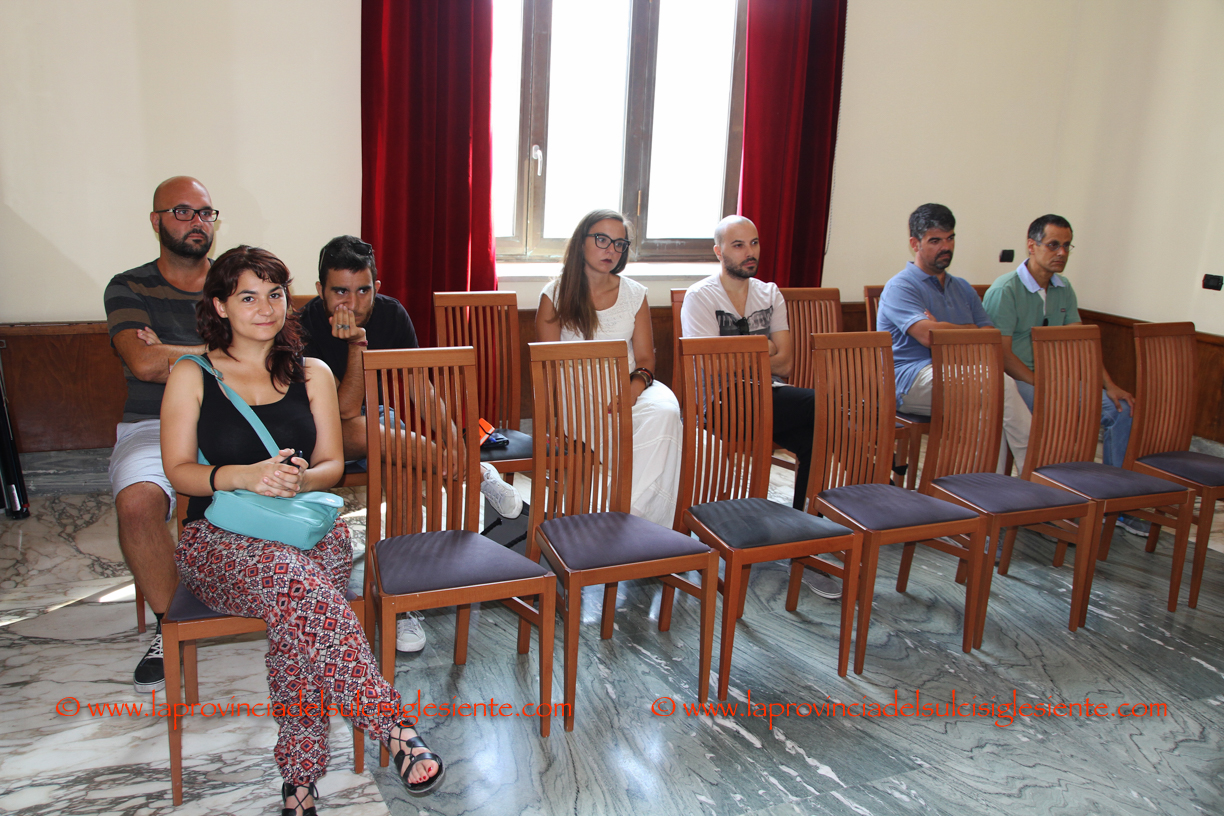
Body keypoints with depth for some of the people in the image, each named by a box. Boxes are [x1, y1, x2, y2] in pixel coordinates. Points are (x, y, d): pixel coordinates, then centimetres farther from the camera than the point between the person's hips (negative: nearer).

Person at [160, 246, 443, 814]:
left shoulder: (312, 374, 15)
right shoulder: (191, 377, 9)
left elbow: (332, 464, 12)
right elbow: (178, 471, 3)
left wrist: (300, 479, -13)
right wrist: (245, 475, -17)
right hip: (221, 537, -2)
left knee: (296, 616, -33)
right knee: (299, 584, -36)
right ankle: (394, 728, -38)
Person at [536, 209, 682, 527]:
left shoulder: (634, 294, 11)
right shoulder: (555, 295, 3)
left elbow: (646, 358, 7)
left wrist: (632, 390, -17)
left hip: (628, 384, 3)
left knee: (664, 412, -31)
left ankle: (632, 513, -30)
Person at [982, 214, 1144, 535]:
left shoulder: (1063, 289, 11)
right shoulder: (1005, 290, -13)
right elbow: (1002, 353, -18)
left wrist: (1109, 385, -1)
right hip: (1014, 382, -8)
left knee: (1119, 408, -4)